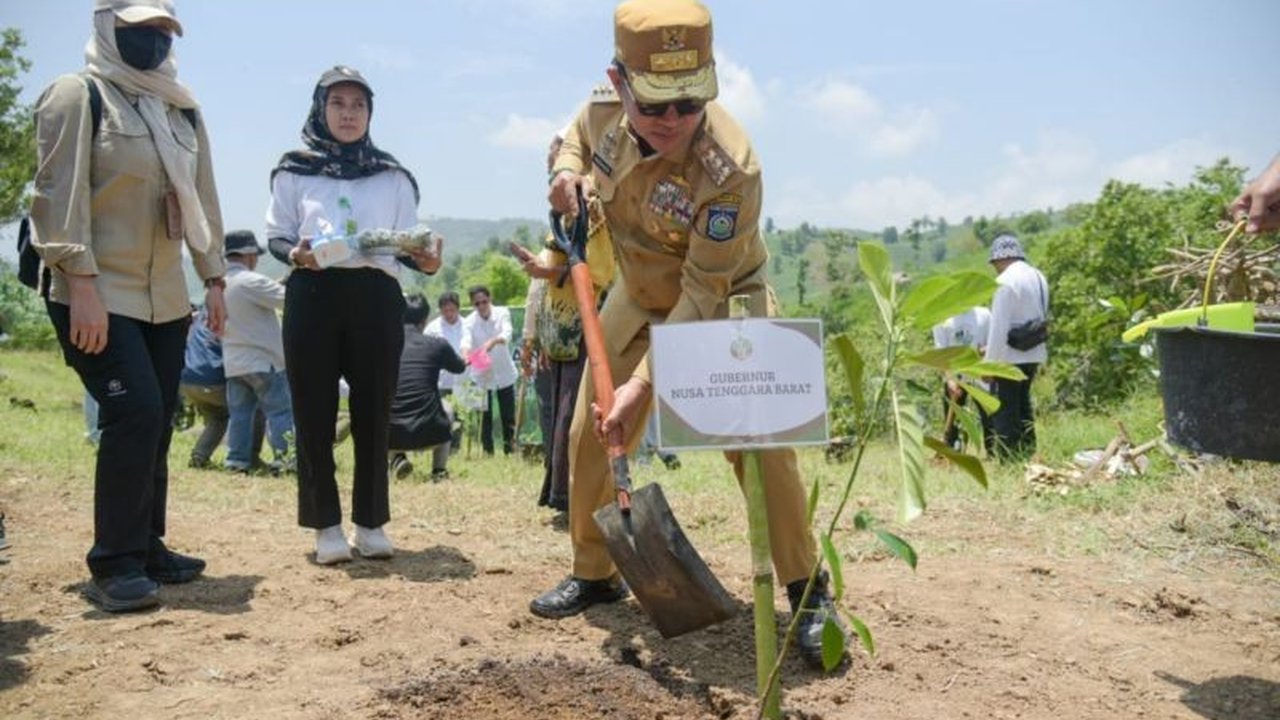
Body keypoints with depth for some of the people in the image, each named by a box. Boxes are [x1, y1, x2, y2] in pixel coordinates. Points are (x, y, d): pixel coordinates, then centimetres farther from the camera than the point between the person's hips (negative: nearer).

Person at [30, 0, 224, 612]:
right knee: (134, 414, -16)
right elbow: (60, 194, -14)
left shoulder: (182, 111, 15)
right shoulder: (77, 96, -6)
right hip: (99, 298, -7)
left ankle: (147, 549, 20)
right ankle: (114, 566, -5)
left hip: (166, 299, 7)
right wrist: (82, 284, -21)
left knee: (157, 423, 9)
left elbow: (202, 197, 18)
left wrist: (213, 278, 13)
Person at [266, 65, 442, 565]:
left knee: (374, 412, 3)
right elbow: (276, 236, 8)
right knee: (314, 413, 0)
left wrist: (426, 260, -11)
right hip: (313, 296, -1)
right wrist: (295, 255, -14)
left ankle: (371, 522, 14)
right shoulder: (294, 170, 11)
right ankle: (326, 524, 10)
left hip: (376, 298, 1)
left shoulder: (392, 176, 15)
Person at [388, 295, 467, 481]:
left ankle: (397, 458, 16)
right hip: (428, 434, -1)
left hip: (390, 435, 1)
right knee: (445, 409, 32)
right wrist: (466, 359, 51)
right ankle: (439, 470, 23)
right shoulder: (437, 344, 1)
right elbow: (459, 367, 25)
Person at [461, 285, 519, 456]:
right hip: (481, 375, 0)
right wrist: (466, 355, -50)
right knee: (485, 417, 1)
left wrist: (494, 341, -49)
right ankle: (487, 453, 9)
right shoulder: (469, 321, -9)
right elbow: (466, 341, -27)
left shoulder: (502, 313, -9)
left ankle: (510, 451, 15)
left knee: (509, 416, 4)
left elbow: (507, 334, -27)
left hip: (504, 373, 0)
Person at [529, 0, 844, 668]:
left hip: (723, 304, -5)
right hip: (639, 295, 6)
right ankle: (594, 574, 25)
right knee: (591, 434, 6)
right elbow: (576, 137, 10)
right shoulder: (603, 112, -18)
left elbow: (703, 294, -32)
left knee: (758, 443, -17)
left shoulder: (730, 168, -36)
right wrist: (566, 169, -14)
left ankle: (808, 594, -2)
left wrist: (643, 381, -37)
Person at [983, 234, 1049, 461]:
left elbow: (998, 325, -18)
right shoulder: (1038, 278, 11)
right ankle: (1027, 453, 22)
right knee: (1022, 404, 17)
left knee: (1004, 410, -2)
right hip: (1034, 354, 9)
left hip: (1010, 357, -9)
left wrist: (990, 361, -13)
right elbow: (1042, 317, 16)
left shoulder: (1006, 281, -15)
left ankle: (1006, 457, -2)